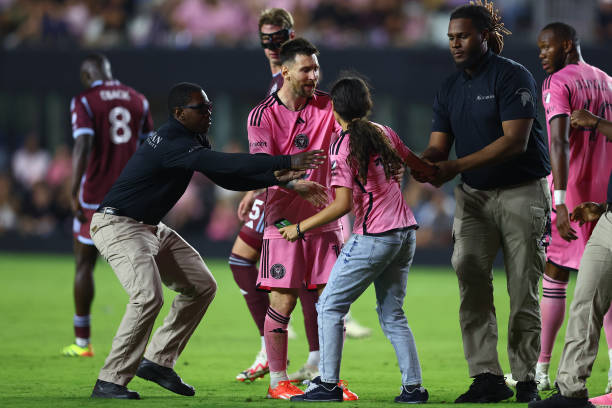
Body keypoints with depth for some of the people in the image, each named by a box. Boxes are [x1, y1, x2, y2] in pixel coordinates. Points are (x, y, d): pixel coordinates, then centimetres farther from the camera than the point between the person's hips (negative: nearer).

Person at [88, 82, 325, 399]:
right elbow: (223, 164, -37)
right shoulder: (172, 143, -26)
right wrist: (286, 162, -40)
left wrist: (275, 178, -9)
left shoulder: (192, 138, 7)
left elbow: (226, 178, 7)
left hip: (151, 228, 11)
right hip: (118, 227, -11)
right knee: (148, 297, -27)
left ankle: (158, 362, 14)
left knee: (202, 286, 9)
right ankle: (110, 382, -20)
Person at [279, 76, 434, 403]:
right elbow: (415, 162, 27)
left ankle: (328, 383, -2)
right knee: (392, 313, 15)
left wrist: (300, 227, -9)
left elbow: (343, 204, -16)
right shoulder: (384, 133, 10)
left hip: (373, 237, -7)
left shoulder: (343, 145, -10)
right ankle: (413, 386, 8)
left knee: (330, 305, 2)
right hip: (405, 232, 7)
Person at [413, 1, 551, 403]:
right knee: (469, 272, -12)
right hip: (474, 195, 5)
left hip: (522, 192, -5)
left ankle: (526, 380, 8)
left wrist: (455, 167, -24)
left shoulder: (513, 76, -10)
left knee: (523, 289, -2)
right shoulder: (450, 88, 11)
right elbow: (439, 145, 8)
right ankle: (487, 377, -12)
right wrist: (424, 163, -18)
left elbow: (514, 141, -19)